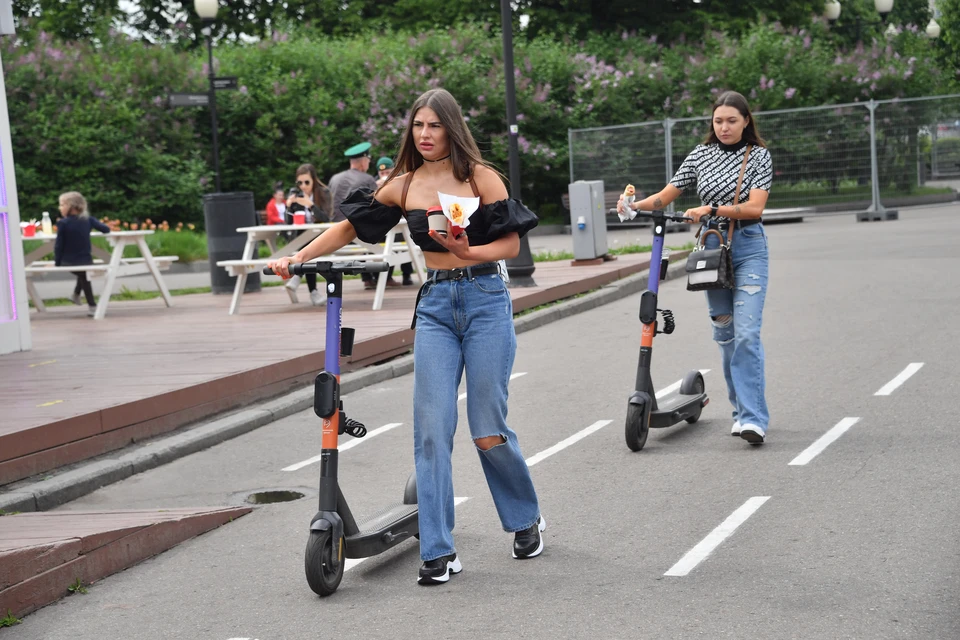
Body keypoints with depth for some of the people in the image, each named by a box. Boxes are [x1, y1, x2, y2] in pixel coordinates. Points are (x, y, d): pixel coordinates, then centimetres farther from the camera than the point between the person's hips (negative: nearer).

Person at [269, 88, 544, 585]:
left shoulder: (479, 176, -1)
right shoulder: (403, 185, 8)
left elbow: (511, 243, -3)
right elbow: (351, 226, 15)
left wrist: (469, 251, -20)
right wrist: (298, 257, 7)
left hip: (484, 300, -3)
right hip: (434, 306, 3)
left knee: (487, 429, -2)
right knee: (432, 427, -7)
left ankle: (526, 520, 25)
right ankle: (438, 552, -3)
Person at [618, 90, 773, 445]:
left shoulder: (758, 156, -1)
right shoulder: (701, 155, 8)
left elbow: (755, 207, -13)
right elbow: (666, 196, 6)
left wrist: (712, 209, -25)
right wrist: (636, 205, -13)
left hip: (748, 248, -4)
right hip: (712, 247, 4)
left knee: (746, 332, -15)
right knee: (724, 332, 9)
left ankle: (753, 419, -17)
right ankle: (742, 408, 21)